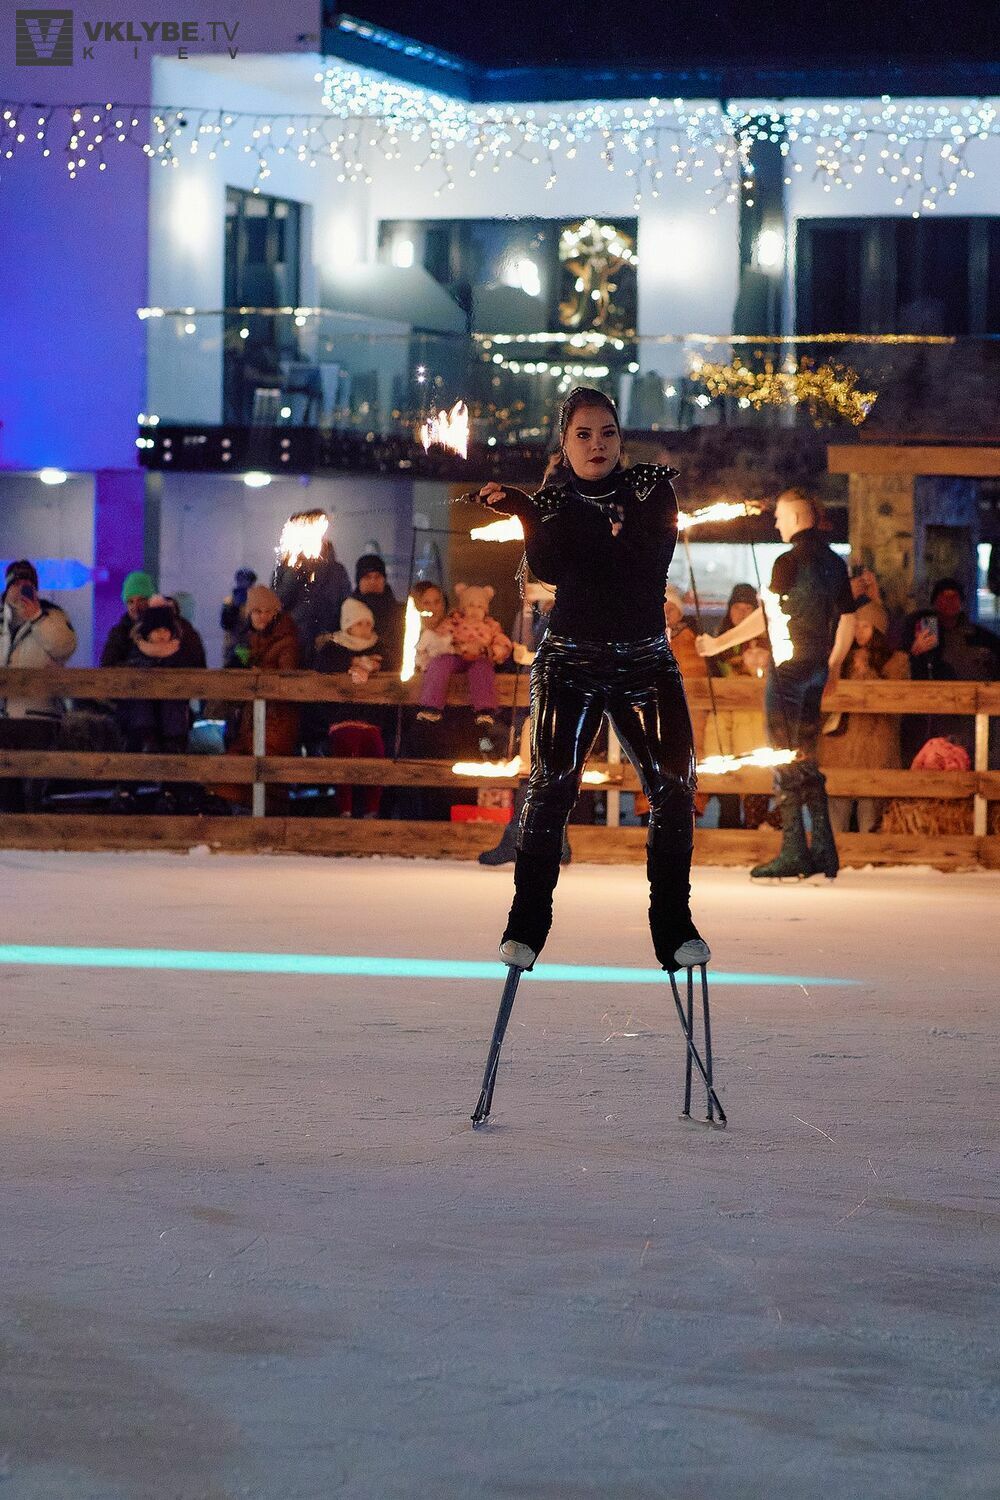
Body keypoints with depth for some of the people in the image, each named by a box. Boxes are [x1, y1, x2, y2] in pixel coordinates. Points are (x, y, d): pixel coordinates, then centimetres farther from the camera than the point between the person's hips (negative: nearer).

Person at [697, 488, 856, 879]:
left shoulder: (790, 562, -13)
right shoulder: (834, 563, 9)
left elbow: (765, 617, -12)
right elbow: (848, 621, 13)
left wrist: (719, 643, -4)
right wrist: (833, 664, 24)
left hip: (788, 667, -8)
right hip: (816, 670, 8)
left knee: (786, 761, -3)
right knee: (806, 760, 13)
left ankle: (793, 853, -5)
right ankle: (823, 852, 12)